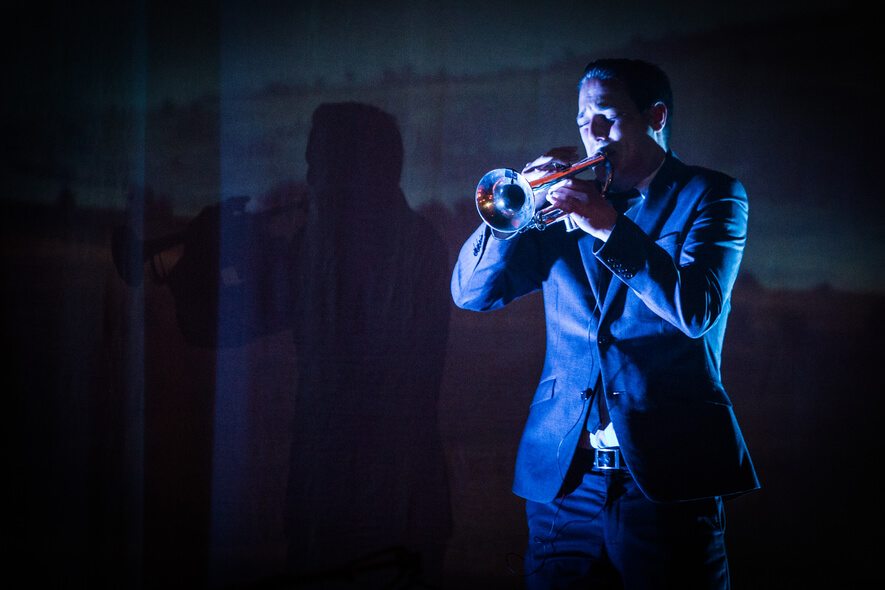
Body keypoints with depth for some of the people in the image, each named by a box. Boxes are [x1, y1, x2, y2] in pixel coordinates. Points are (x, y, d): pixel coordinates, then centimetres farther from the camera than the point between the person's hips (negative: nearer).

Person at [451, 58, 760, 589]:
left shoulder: (709, 195, 3)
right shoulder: (571, 200, 12)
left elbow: (696, 310, -14)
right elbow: (470, 292, 6)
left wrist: (610, 228, -19)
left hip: (664, 476, -3)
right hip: (561, 475, 4)